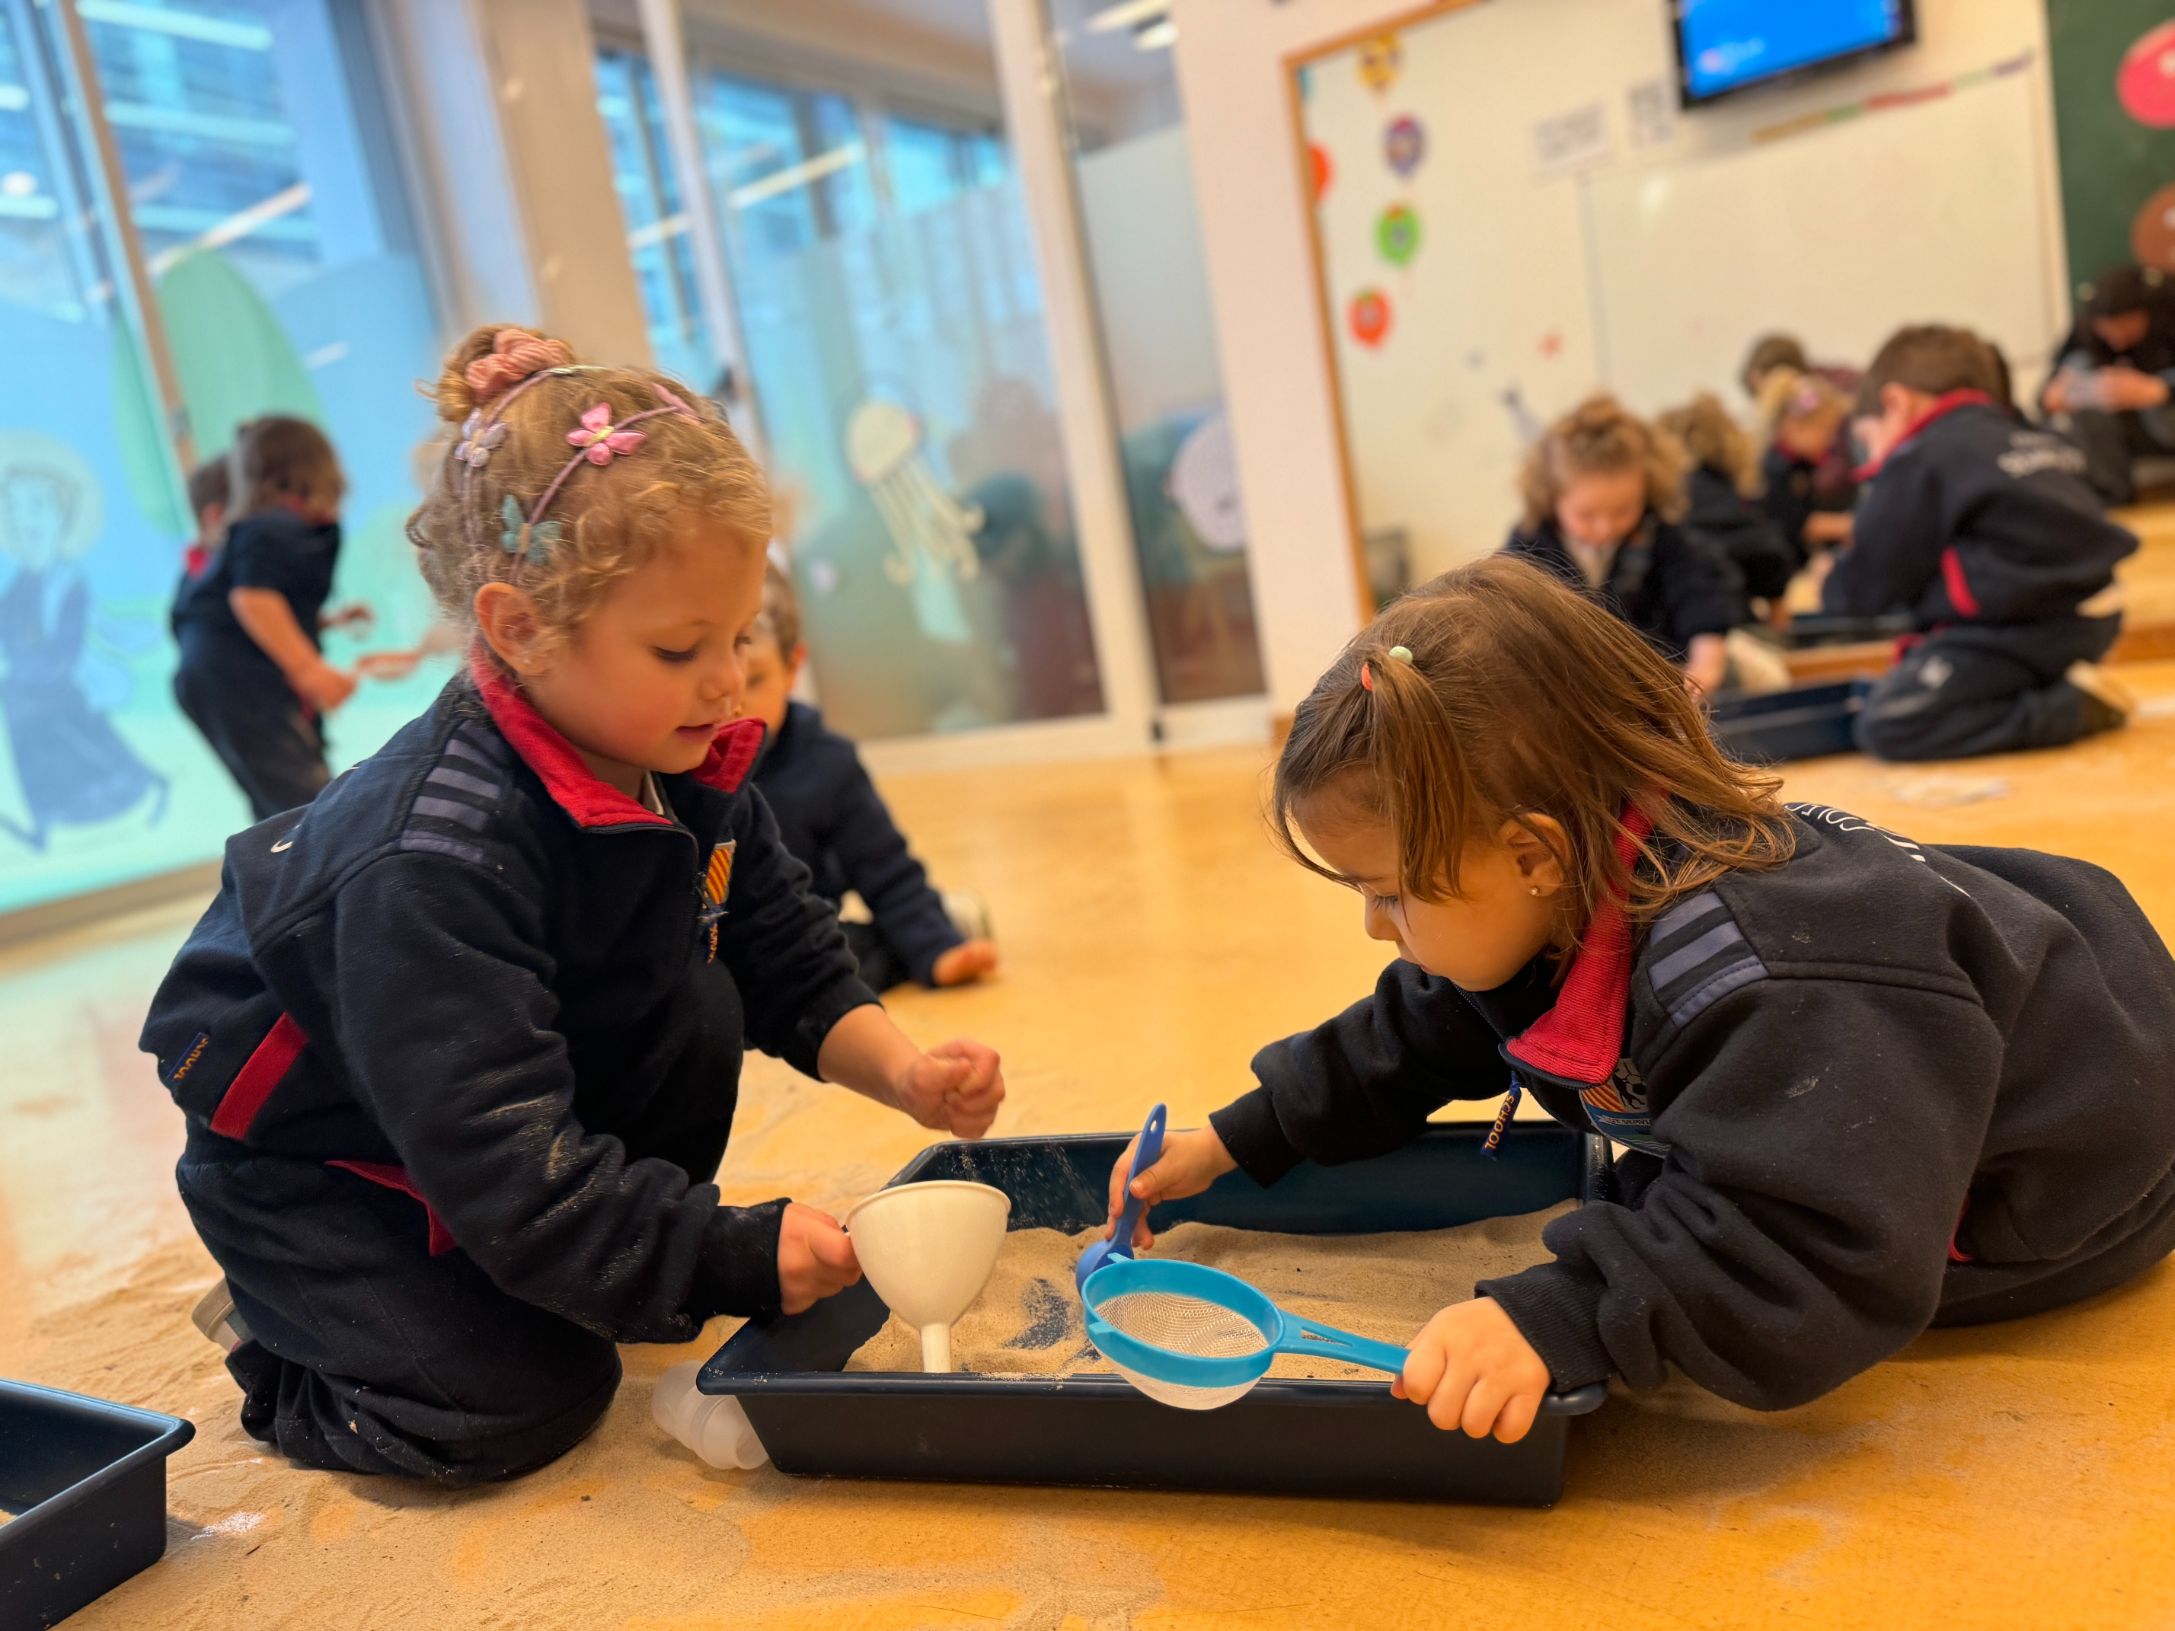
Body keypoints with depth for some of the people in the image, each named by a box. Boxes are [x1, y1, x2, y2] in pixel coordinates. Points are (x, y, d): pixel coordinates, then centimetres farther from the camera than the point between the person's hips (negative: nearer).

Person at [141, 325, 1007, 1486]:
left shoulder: (689, 775, -13)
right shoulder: (432, 861, -37)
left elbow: (794, 976, -5)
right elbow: (502, 1163, -36)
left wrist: (903, 1074, -23)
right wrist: (731, 1256, -35)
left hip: (560, 1105, 7)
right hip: (309, 1160, -6)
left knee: (697, 1008, -18)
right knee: (509, 1406, -17)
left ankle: (616, 1280, 6)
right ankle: (274, 1341, 13)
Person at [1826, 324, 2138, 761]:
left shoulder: (1915, 461, -8)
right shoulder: (2038, 440, 17)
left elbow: (1868, 587, -8)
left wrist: (1833, 583, 16)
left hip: (2025, 633, -9)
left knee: (1885, 725, -13)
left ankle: (2070, 709, -16)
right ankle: (2063, 685, 6)